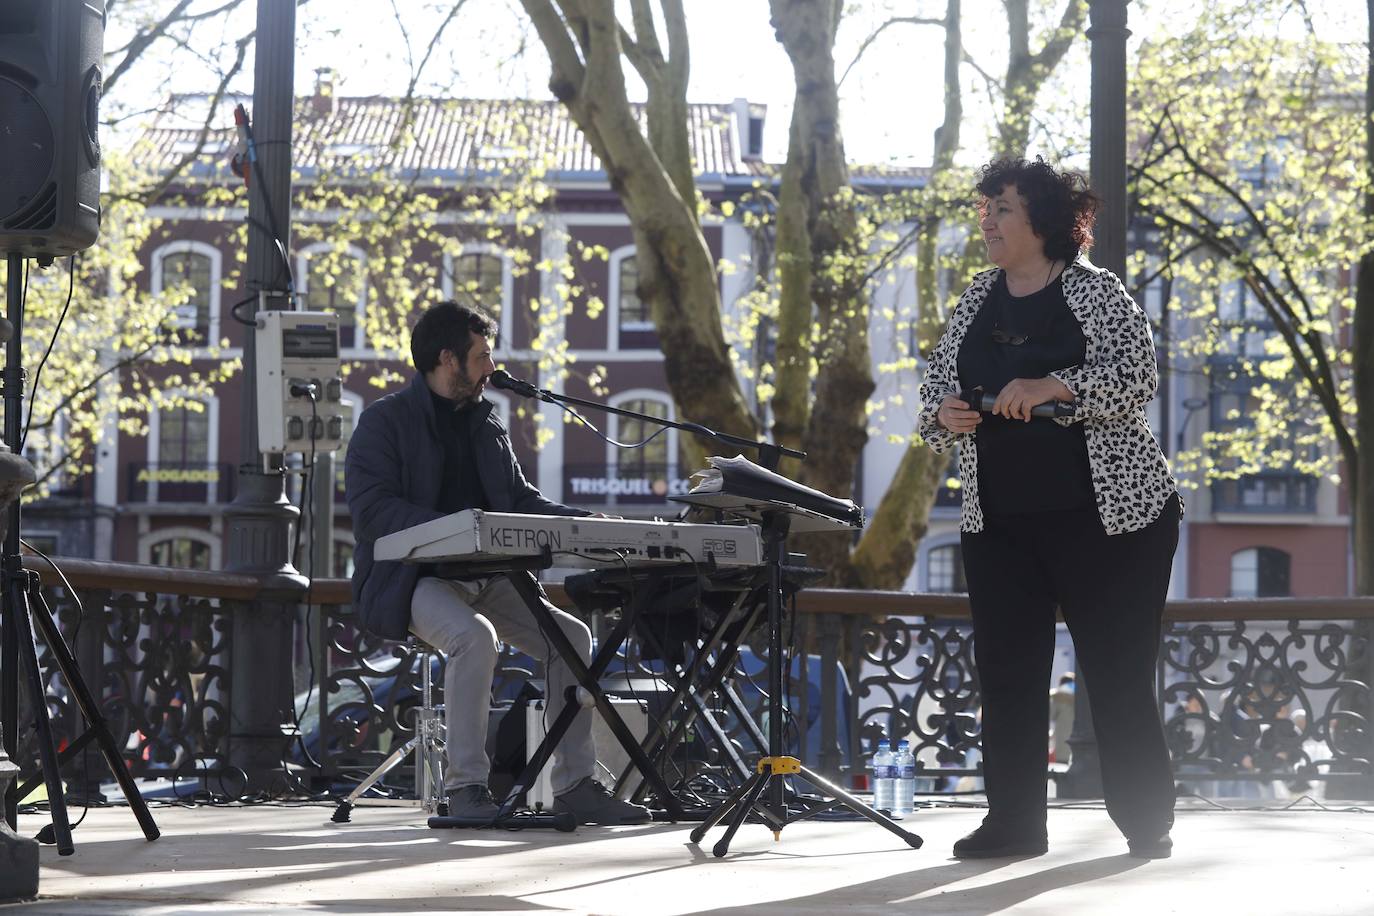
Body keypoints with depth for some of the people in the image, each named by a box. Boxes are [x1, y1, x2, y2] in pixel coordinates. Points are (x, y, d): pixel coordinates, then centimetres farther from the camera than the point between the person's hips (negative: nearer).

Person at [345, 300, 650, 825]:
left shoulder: (486, 424, 18)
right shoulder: (384, 422, -5)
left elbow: (519, 498, 21)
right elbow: (370, 508, -16)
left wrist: (584, 521, 3)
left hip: (486, 576, 7)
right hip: (415, 578, -7)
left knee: (573, 636, -9)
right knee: (474, 637, -35)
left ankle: (574, 785, -6)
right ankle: (465, 788, -30)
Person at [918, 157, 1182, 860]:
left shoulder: (1095, 291, -4)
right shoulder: (977, 300, 13)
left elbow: (1137, 375, -16)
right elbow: (936, 385, 15)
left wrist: (1050, 387, -28)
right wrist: (943, 414, -8)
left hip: (1107, 513, -5)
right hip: (997, 520, 5)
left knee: (1118, 672, -2)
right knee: (1006, 670, 3)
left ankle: (1147, 825, 8)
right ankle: (1012, 822, 10)